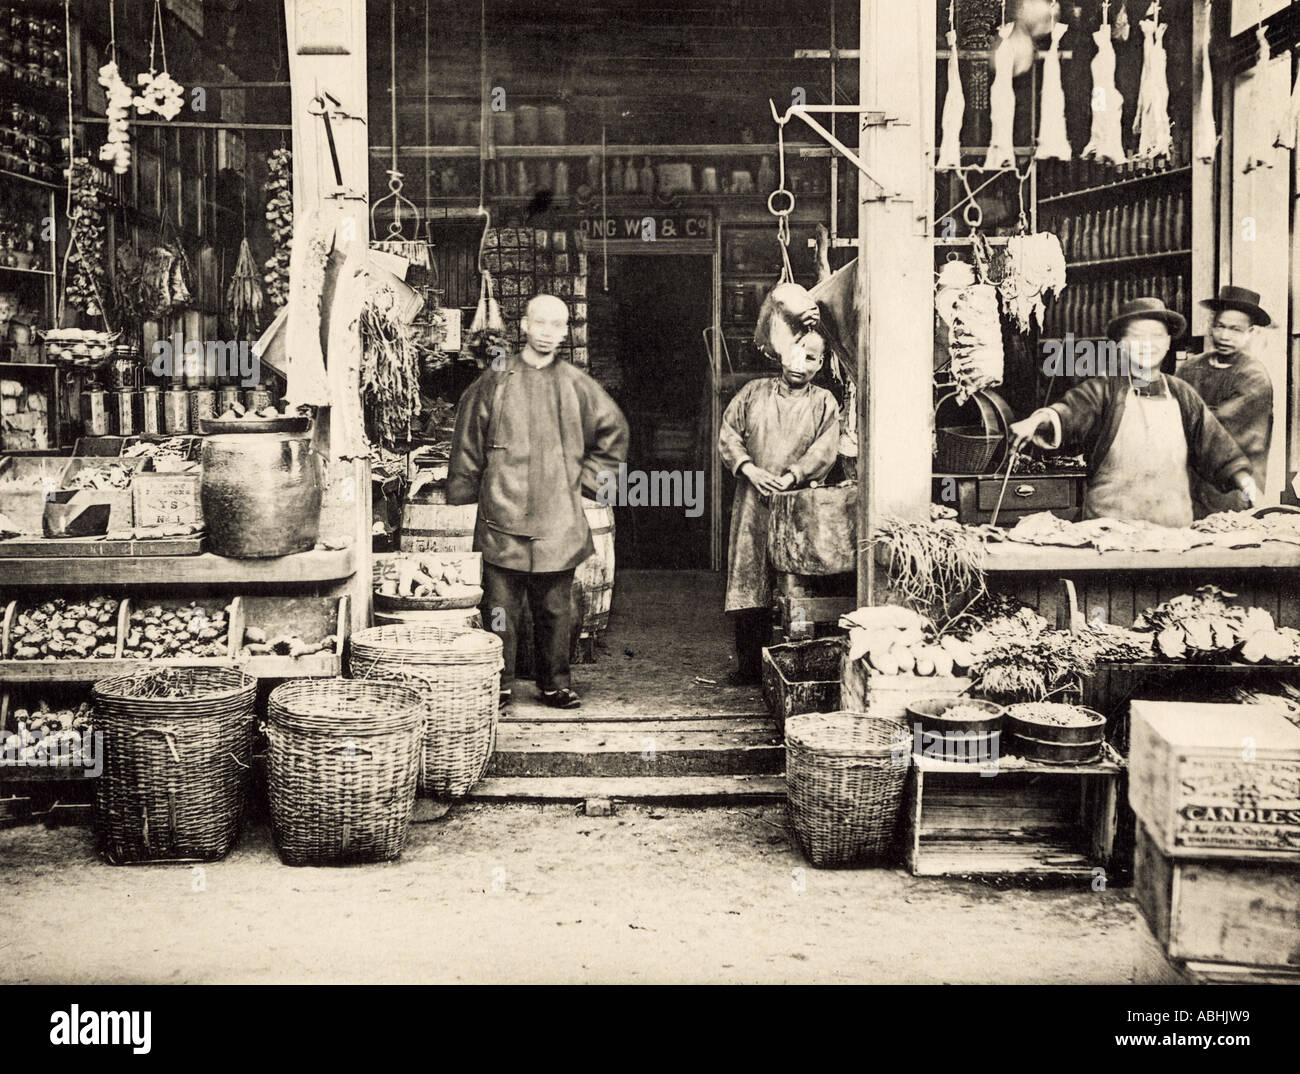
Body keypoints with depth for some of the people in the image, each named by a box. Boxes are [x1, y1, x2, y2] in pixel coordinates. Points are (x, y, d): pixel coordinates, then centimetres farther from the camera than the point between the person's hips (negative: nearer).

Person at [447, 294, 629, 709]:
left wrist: (586, 476, 12)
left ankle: (555, 683, 19)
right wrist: (461, 495, 8)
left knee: (555, 608, 7)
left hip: (558, 521, 1)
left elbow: (614, 432, 19)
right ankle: (499, 685, 11)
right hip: (501, 517, -1)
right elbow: (467, 439, 9)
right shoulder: (496, 379, 3)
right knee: (499, 606, 0)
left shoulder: (576, 385, 7)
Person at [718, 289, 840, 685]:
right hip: (752, 503, 2)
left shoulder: (824, 404, 6)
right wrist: (751, 470, -7)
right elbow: (728, 435, 8)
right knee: (749, 584, 1)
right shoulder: (754, 392, 11)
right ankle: (749, 663, 8)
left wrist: (790, 478, -17)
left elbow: (825, 450, -5)